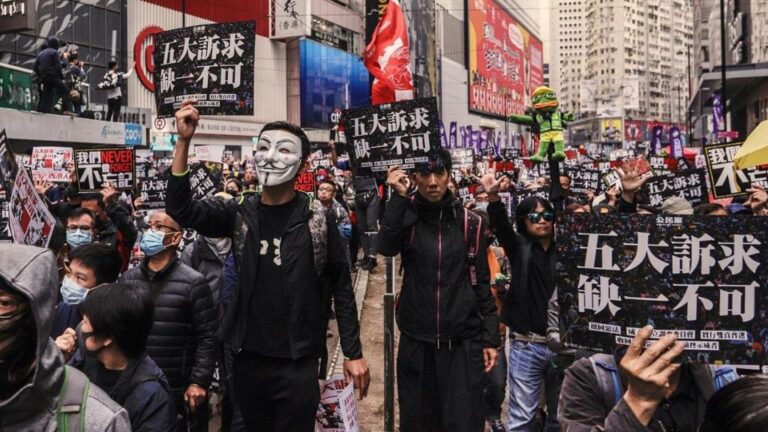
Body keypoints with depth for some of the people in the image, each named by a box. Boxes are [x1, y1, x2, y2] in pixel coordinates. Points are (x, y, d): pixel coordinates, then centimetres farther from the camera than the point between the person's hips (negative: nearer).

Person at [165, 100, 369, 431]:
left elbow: (341, 289, -4)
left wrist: (353, 354, -5)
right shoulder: (240, 214, 0)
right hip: (248, 359, 4)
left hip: (298, 363, -3)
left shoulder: (318, 220, -8)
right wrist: (183, 142, -22)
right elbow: (180, 210, -13)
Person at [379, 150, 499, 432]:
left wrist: (490, 337, 2)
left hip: (463, 342, 0)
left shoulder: (469, 222, 1)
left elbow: (481, 282, 4)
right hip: (416, 341, 1)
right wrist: (399, 196, -21)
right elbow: (386, 248, -20)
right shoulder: (406, 214, 0)